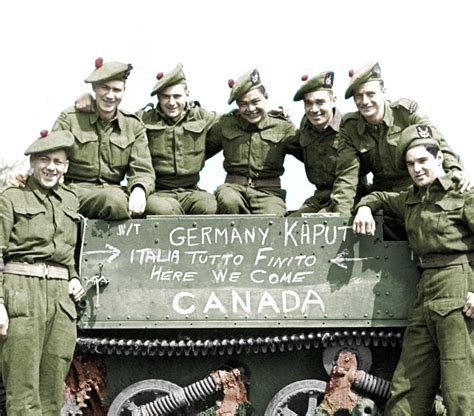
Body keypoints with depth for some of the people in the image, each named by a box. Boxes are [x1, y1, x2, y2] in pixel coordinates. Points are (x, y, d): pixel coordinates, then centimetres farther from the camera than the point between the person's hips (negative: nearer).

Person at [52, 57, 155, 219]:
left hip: (114, 190, 3)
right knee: (115, 199, -37)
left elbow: (142, 171, 5)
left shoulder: (134, 126, 13)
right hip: (75, 191, -3)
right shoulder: (70, 119, 6)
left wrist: (139, 190, -17)